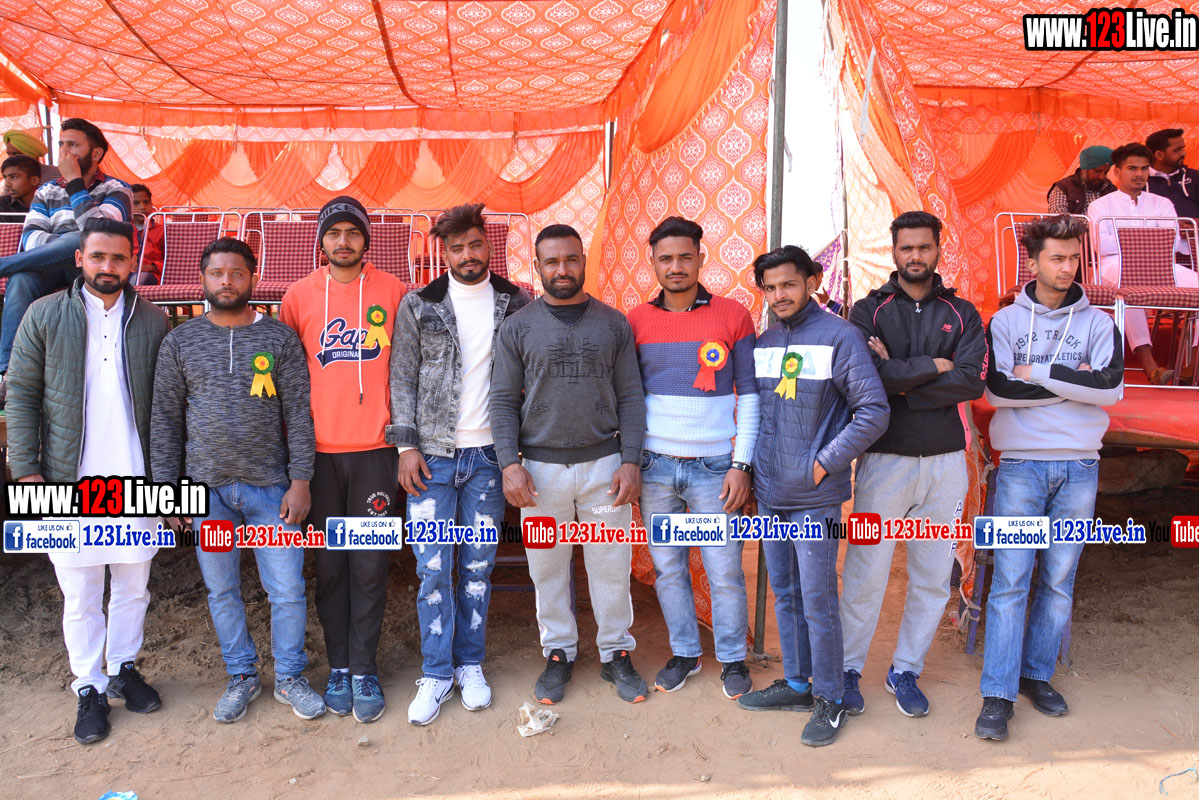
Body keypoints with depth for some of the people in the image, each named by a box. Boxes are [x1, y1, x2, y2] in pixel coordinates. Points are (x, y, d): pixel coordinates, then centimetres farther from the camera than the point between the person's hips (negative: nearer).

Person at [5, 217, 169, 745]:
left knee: (133, 587, 13)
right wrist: (27, 469, -6)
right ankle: (89, 688, 23)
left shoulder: (152, 321, 3)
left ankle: (123, 669, 33)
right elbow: (21, 394, 1)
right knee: (80, 596, 7)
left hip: (136, 481, 1)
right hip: (70, 481, -1)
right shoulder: (45, 316, 1)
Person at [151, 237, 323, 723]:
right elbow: (165, 419, 7)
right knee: (222, 592, 12)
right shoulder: (180, 342, 6)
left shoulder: (280, 338, 1)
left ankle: (289, 678, 22)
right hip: (207, 487, 2)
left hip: (271, 487, -1)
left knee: (287, 591, 2)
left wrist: (300, 481, -7)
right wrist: (167, 487, 1)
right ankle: (242, 677, 30)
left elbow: (298, 415, -1)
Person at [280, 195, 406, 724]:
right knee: (329, 564, 9)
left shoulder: (393, 292, 3)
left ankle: (364, 670, 16)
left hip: (375, 447, -1)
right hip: (318, 448, 1)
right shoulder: (299, 296, 5)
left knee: (369, 564, 4)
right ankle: (338, 667, 23)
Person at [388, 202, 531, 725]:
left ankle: (471, 665, 24)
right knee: (433, 569, 1)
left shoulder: (516, 303, 4)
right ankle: (437, 673, 16)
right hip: (433, 455, 0)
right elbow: (403, 379, 3)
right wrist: (406, 446, -4)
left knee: (478, 568, 9)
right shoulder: (418, 305, 3)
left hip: (489, 455, 1)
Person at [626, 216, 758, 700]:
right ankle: (684, 652, 31)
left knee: (725, 572, 4)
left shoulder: (732, 315, -1)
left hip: (714, 466, -2)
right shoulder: (637, 320, 5)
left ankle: (733, 659, 25)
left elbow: (749, 394, 0)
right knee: (668, 569, 12)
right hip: (655, 466, 2)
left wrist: (741, 464, -6)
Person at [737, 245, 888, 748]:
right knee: (785, 594, 16)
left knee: (818, 601, 1)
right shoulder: (763, 342, 9)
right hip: (769, 494, 6)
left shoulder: (839, 336, -9)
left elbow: (875, 411, -13)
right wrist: (751, 468, 10)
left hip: (815, 499, -6)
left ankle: (830, 698, 19)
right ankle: (797, 683, 31)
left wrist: (824, 463, -14)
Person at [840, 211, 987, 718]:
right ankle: (848, 668, 18)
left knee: (932, 577, 9)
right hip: (884, 458, -3)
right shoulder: (869, 310, 3)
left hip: (945, 461, 3)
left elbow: (973, 381, -7)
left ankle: (906, 671, 26)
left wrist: (900, 381, -14)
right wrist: (931, 366, -9)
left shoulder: (962, 314, 9)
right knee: (865, 573, 0)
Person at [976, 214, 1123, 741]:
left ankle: (1037, 674, 23)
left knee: (1060, 580, 8)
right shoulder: (1005, 321, 5)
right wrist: (1072, 380, -7)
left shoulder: (1098, 323, 8)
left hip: (1079, 466, 2)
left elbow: (1111, 387, -8)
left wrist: (1036, 373, -10)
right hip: (1021, 464, -2)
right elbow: (998, 390, -9)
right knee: (1010, 579, -5)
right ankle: (998, 695, 0)